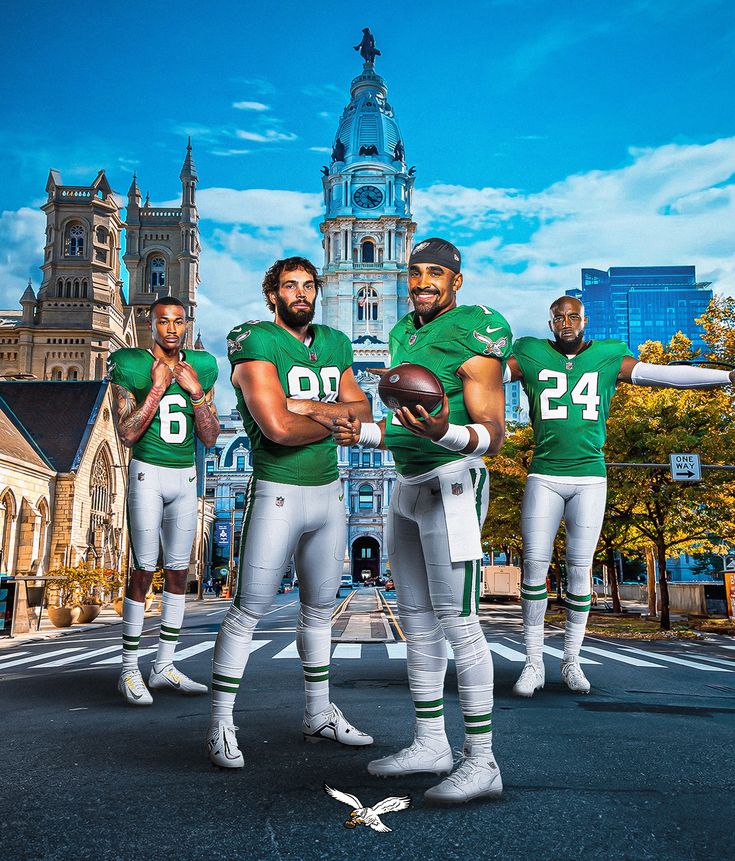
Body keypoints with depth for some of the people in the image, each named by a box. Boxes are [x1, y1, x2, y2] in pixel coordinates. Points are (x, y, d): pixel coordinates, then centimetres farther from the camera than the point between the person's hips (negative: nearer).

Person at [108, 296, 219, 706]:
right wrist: (158, 388, -16)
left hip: (185, 476, 5)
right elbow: (128, 434, -10)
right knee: (144, 570, -6)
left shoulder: (200, 369, 7)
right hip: (148, 474, -4)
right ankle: (130, 671, 4)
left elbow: (211, 437, 4)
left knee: (179, 571, 6)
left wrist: (196, 391, -8)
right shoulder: (133, 366, -5)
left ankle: (164, 667, 15)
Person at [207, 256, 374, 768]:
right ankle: (222, 725, 13)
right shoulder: (256, 342, -11)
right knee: (248, 612, -2)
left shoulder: (334, 343, 12)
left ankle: (320, 714, 31)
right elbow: (278, 428, -23)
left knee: (319, 609, 16)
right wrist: (335, 419, -7)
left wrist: (308, 406, -11)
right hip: (278, 493, -7)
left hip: (330, 491, 7)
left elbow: (363, 409, 5)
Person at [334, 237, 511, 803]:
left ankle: (482, 763, 2)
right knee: (417, 619, 13)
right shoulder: (404, 334, 16)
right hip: (408, 485, 9)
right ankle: (431, 743, 25)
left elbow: (493, 435, -17)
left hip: (451, 483, -9)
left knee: (457, 620, -8)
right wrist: (363, 434, 21)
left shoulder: (473, 334, -10)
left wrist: (443, 432, -34)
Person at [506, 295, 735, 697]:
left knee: (579, 568, 3)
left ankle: (571, 660, 16)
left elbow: (665, 374, 5)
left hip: (590, 478, 1)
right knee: (534, 563, -5)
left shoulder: (608, 357, 8)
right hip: (544, 476, -1)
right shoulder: (530, 356, 5)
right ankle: (533, 661, 5)